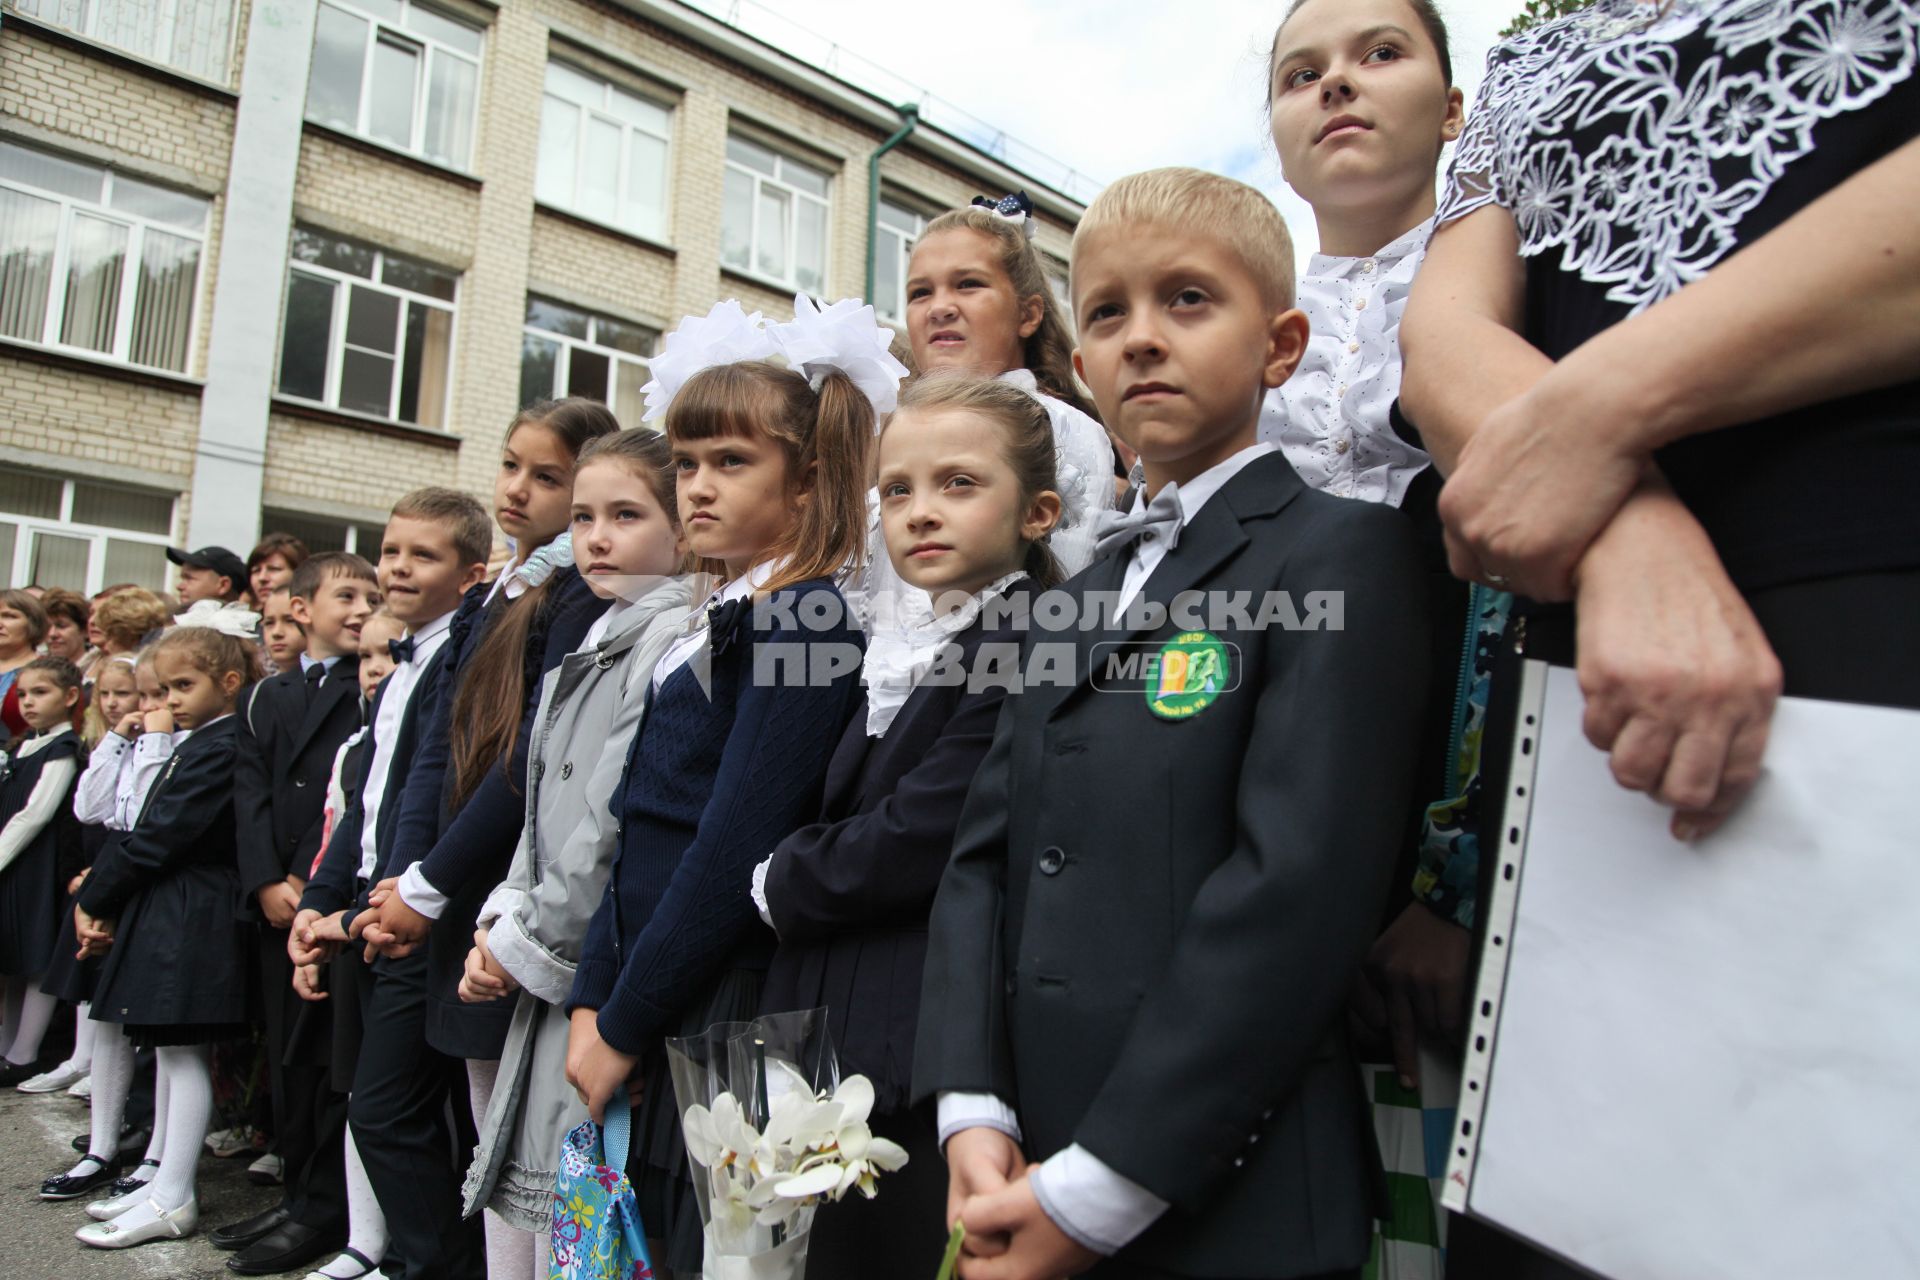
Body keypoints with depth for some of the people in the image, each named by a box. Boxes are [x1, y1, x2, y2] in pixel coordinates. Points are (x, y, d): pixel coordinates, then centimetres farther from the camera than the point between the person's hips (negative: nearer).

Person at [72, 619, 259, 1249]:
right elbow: (146, 834, 14)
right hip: (166, 915, 10)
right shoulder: (196, 745, 15)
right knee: (171, 1050, 15)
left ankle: (172, 1199, 6)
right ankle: (165, 1180, 25)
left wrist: (94, 900, -6)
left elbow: (156, 840, -18)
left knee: (184, 1053, -2)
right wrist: (102, 896, 3)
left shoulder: (220, 749, -18)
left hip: (190, 920, -10)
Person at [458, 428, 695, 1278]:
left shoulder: (677, 644, -13)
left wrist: (526, 943, -9)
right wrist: (501, 924, 3)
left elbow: (621, 826, -18)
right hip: (547, 980, 8)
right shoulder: (585, 656, 15)